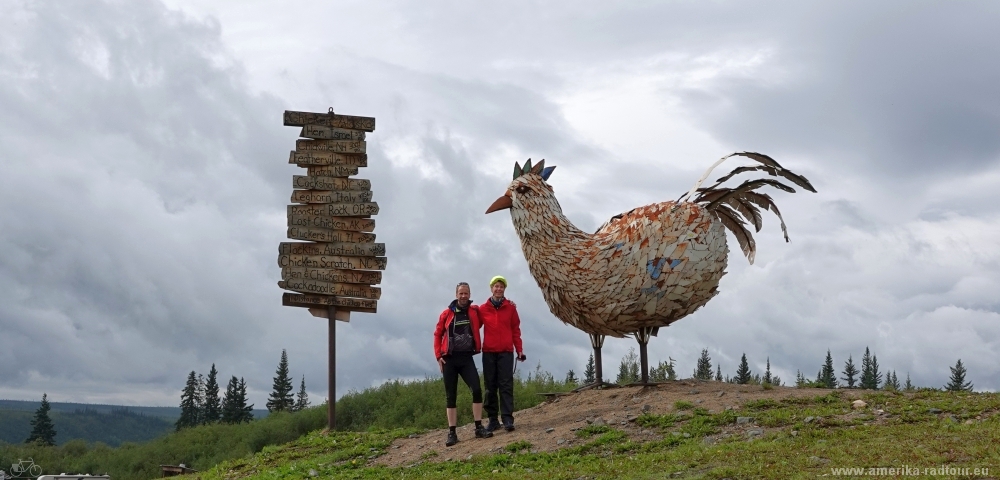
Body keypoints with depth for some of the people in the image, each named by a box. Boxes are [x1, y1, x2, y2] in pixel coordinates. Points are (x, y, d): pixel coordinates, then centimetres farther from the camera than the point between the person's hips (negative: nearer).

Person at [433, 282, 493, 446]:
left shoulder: (475, 311, 4)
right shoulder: (447, 314, 1)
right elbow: (438, 335, 8)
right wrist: (439, 355, -1)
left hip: (467, 358, 0)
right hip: (450, 359, 0)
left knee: (477, 390, -15)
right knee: (451, 396, 2)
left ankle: (479, 428, -7)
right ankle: (452, 433, 5)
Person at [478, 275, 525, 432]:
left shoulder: (510, 307, 5)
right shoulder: (482, 309, 5)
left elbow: (515, 330, 6)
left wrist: (519, 350, 2)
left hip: (506, 351, -1)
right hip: (488, 352, 1)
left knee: (506, 385, -6)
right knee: (490, 386, 4)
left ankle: (508, 419, -10)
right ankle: (493, 419, 8)